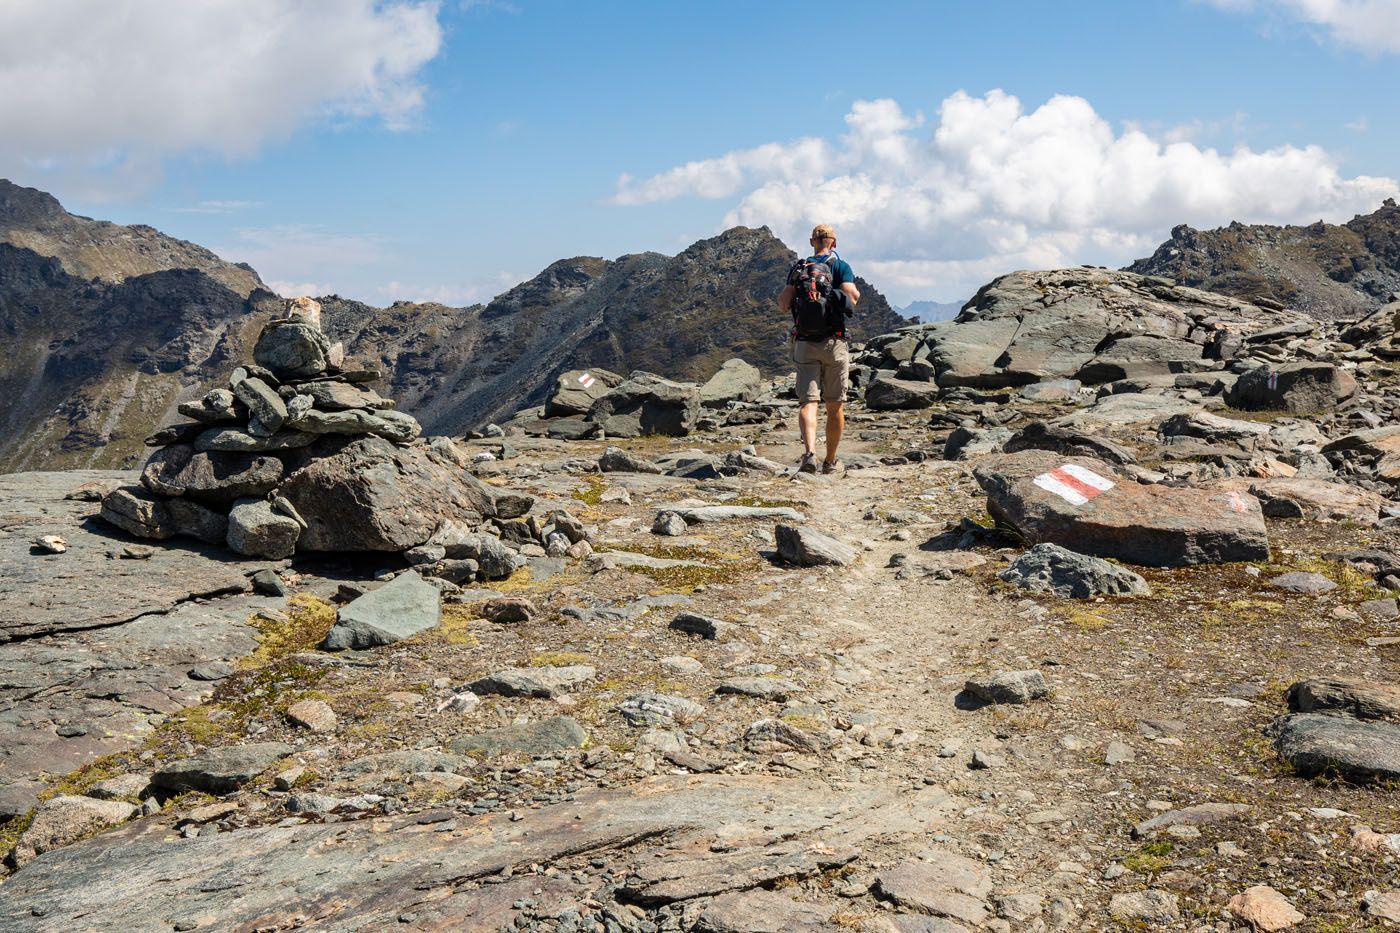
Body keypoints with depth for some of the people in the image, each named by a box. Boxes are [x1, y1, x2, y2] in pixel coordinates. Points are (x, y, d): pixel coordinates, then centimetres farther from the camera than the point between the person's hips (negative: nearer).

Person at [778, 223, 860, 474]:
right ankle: (831, 461, 17)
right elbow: (852, 298, -13)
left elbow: (784, 305, -3)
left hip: (805, 343, 1)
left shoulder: (798, 268, 7)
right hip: (834, 342, -1)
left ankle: (809, 452, -27)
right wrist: (856, 292, 8)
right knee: (835, 406, 9)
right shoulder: (841, 266, 1)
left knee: (807, 401, -4)